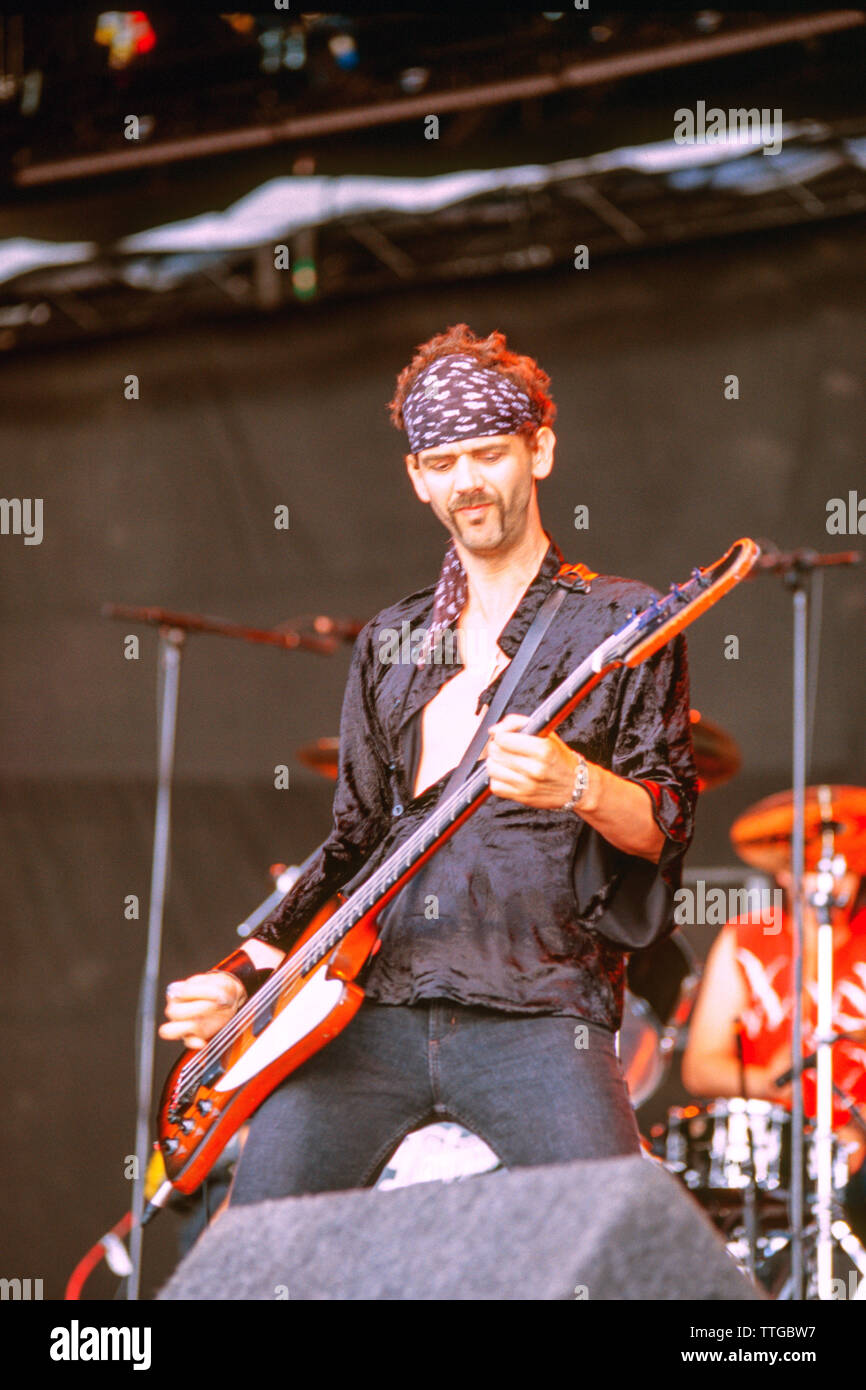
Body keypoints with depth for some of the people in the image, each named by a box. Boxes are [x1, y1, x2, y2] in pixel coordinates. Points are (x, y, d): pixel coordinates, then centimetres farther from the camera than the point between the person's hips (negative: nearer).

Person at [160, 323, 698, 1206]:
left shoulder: (619, 623, 7)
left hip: (537, 1011, -4)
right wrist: (244, 978, 12)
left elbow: (666, 826, 0)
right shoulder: (391, 646, 21)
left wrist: (577, 786, -22)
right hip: (374, 1006, 4)